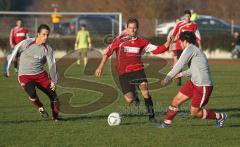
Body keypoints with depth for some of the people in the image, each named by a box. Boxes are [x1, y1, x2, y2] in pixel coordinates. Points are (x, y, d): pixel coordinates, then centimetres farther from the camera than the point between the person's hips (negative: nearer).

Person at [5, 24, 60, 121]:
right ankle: (40, 108, -1)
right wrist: (7, 68, 4)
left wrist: (53, 81, -12)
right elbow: (13, 53, 1)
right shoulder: (26, 43, -10)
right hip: (25, 76, -3)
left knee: (53, 95, -7)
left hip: (40, 75, 3)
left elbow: (52, 65, -3)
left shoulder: (48, 49, -3)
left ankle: (55, 116, 18)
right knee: (32, 93, -32)